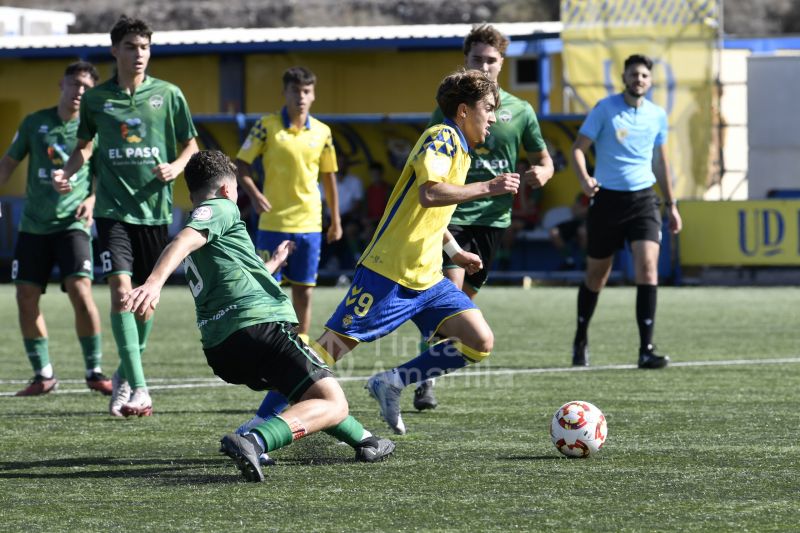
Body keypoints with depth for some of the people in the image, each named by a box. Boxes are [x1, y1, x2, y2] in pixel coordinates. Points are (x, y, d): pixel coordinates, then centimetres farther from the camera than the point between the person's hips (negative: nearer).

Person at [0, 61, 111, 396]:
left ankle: (94, 371, -5)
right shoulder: (34, 123, 5)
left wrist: (92, 200, -9)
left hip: (72, 224, -3)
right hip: (33, 225, 3)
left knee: (80, 291, -18)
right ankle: (43, 374, 10)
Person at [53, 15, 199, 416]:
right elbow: (85, 145, 17)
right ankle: (138, 389, -18)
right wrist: (67, 173, -1)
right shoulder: (96, 98, 4)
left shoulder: (168, 95, 3)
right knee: (121, 289, -16)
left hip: (155, 209, 1)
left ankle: (125, 375, 31)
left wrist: (176, 166, -10)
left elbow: (191, 145, 10)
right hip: (113, 208, -1)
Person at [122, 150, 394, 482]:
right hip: (259, 324, -9)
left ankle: (361, 439, 43)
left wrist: (273, 263, 62)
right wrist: (154, 283, -35)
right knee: (333, 404, -14)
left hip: (219, 348, 9)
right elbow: (184, 241, -18)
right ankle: (253, 442, -36)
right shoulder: (220, 207, 4)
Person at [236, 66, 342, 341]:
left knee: (303, 289, 6)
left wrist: (336, 221, 14)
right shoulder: (267, 125, -3)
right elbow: (241, 165, -1)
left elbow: (329, 176, 14)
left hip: (309, 223, 3)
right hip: (273, 223, -3)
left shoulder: (322, 132, 5)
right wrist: (254, 195, -18)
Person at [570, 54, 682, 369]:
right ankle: (580, 341, 30)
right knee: (596, 275, 8)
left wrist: (671, 205, 18)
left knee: (647, 266, -16)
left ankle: (646, 349, -16)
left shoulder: (657, 116, 7)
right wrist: (583, 178, -25)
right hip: (607, 198, -2)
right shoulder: (605, 109, -4)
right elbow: (578, 147, -6)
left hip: (643, 199, 2)